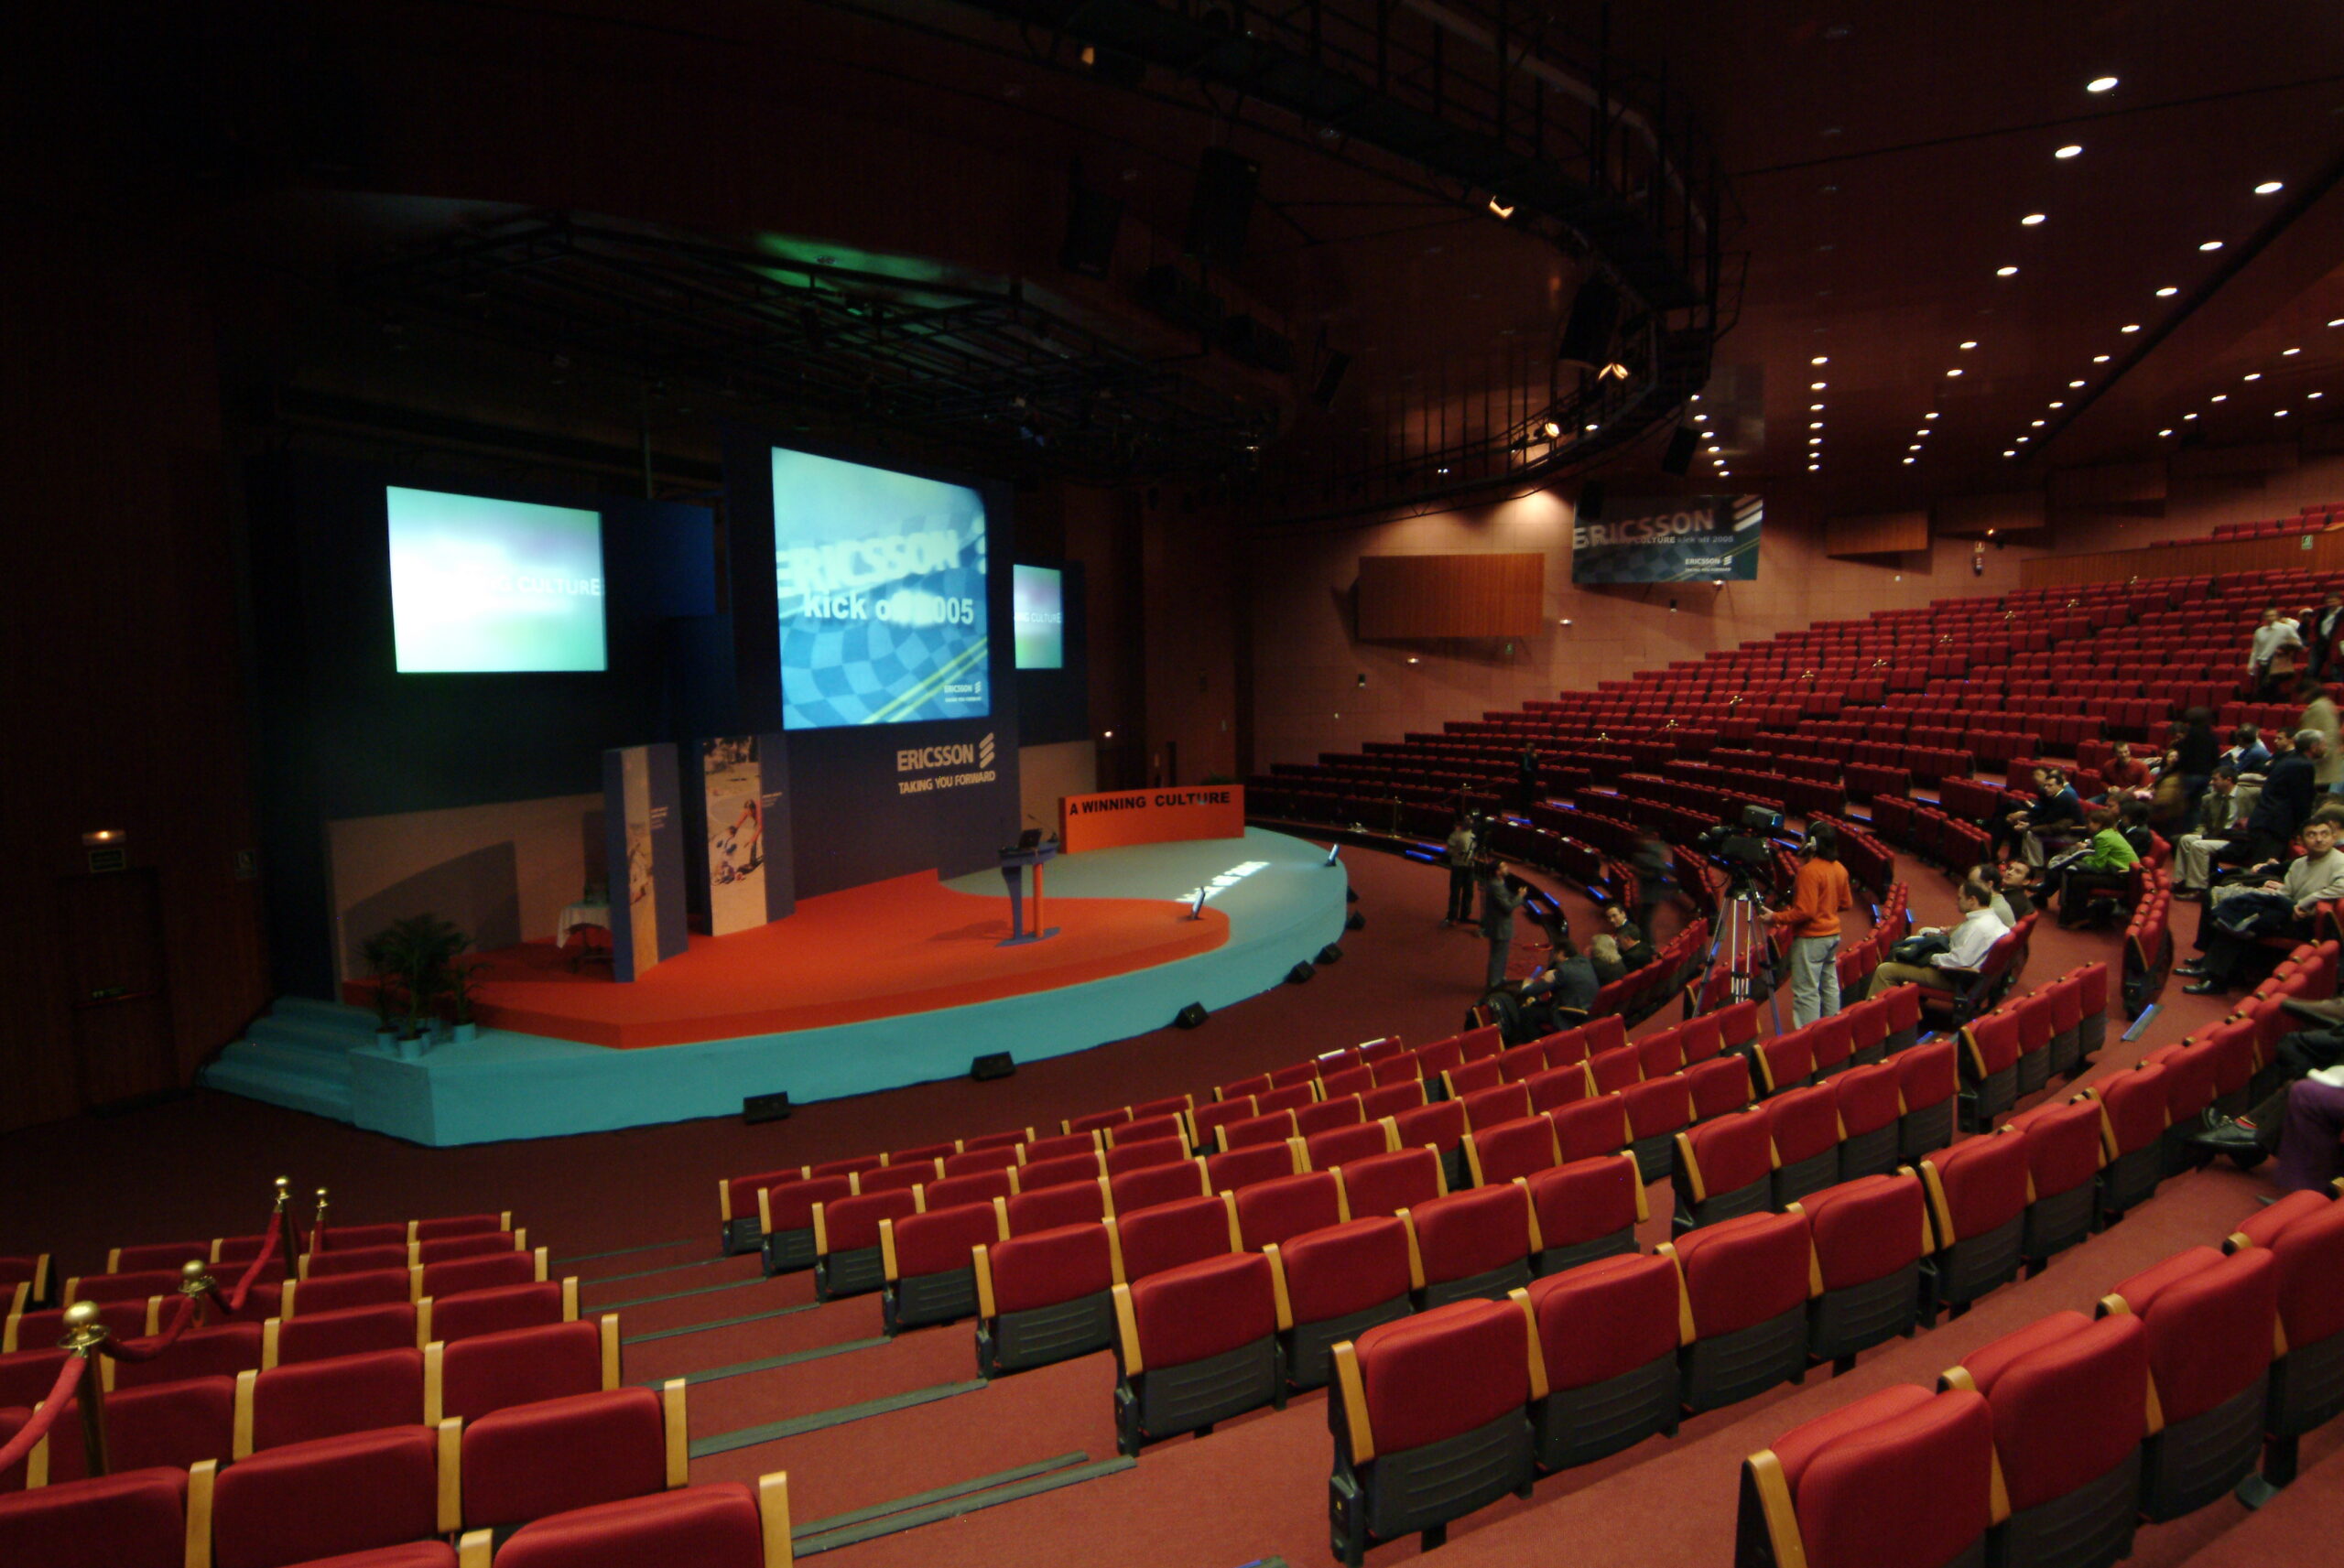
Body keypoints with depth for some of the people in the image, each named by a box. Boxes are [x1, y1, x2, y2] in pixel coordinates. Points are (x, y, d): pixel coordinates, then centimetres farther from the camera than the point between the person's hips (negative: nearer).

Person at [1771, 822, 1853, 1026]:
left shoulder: (1809, 871, -21)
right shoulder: (1839, 869, 5)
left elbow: (1805, 912, -24)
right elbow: (1846, 903, 14)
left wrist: (1775, 917, -17)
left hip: (1810, 938, -9)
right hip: (1833, 934, 9)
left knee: (1806, 990, -4)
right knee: (1829, 984, 17)